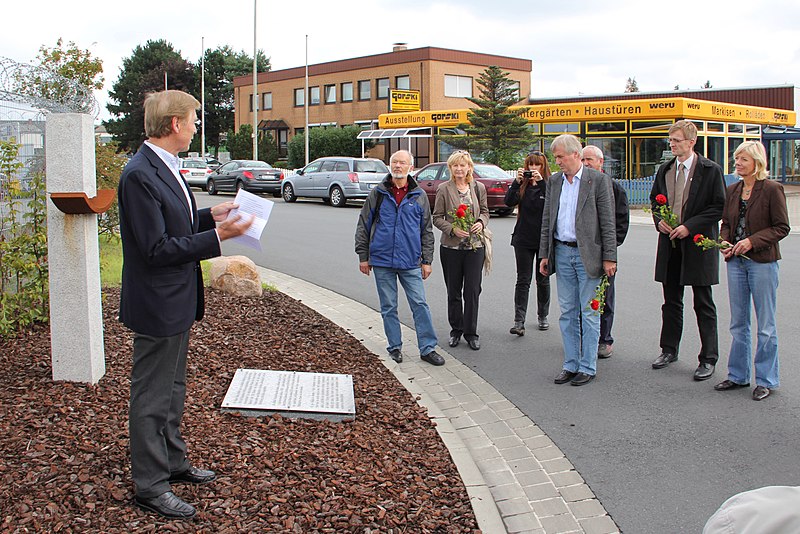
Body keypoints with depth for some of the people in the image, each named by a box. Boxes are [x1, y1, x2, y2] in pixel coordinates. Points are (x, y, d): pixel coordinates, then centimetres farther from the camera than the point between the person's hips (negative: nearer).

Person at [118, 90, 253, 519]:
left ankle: (172, 462, 38)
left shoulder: (164, 168, 8)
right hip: (157, 306, -10)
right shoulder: (139, 175, -23)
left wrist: (210, 215, 4)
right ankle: (150, 486, 16)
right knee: (151, 396, 3)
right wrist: (217, 235, -25)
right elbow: (156, 248, -25)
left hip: (176, 303, 10)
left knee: (172, 388, 22)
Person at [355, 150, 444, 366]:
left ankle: (428, 348, 6)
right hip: (382, 261, 0)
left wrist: (427, 260, 5)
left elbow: (426, 231, 9)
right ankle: (395, 347, 20)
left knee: (420, 305, -2)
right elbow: (363, 226, 7)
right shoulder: (378, 193, 3)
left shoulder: (419, 196, 5)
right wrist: (363, 256, 4)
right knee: (388, 307, 8)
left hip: (410, 262, 0)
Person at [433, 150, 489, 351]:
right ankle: (456, 330, 24)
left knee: (472, 291, 0)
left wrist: (481, 222, -7)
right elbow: (437, 218, -1)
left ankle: (471, 332, 12)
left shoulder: (478, 188, 4)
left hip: (475, 246, 1)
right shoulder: (444, 189, -3)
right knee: (453, 291, 9)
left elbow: (485, 212, 14)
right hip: (451, 246, -1)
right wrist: (453, 229, -16)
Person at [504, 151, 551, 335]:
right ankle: (519, 322, -6)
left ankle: (543, 316, 27)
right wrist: (517, 181, -18)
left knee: (543, 280, 12)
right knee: (523, 280, -3)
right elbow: (509, 201, -10)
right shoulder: (522, 185, 5)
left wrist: (541, 181, -25)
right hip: (523, 239, 1)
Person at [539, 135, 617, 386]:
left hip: (588, 254, -5)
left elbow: (607, 222, -7)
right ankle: (570, 364, 18)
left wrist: (609, 258, -10)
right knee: (567, 312, 10)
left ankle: (587, 367, 10)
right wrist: (545, 255, 9)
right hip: (562, 253, 5)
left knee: (589, 313, 2)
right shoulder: (554, 181, 9)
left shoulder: (598, 180, -6)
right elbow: (547, 220, 12)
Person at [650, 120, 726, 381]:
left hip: (698, 244, -5)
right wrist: (659, 220, -2)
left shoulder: (710, 170, -7)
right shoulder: (665, 170, 9)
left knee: (704, 305, 2)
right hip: (670, 243, 5)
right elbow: (654, 199, 19)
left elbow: (720, 207, -9)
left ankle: (708, 359, 10)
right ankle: (669, 350, 27)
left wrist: (689, 226, -16)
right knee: (671, 301, 14)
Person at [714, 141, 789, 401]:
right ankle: (738, 375, 23)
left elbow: (782, 227, -9)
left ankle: (766, 380, 14)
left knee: (765, 325, 3)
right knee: (738, 323, 13)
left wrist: (753, 241, -19)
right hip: (736, 261, 6)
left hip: (762, 261, -6)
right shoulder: (733, 190, 9)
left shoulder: (772, 189, -9)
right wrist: (724, 242, -3)